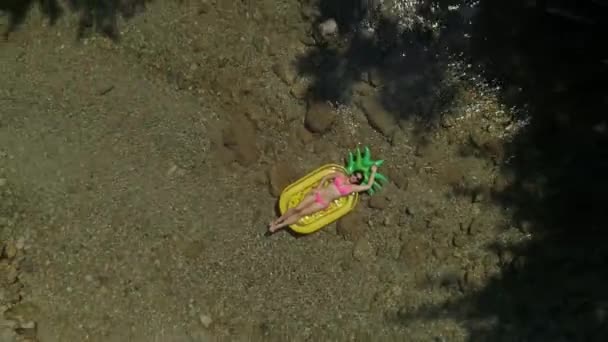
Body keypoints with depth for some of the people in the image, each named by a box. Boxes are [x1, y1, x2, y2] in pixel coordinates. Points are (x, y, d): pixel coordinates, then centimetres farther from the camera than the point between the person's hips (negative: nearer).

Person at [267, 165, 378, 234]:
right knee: (297, 208, -11)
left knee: (301, 213, -13)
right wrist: (318, 187, 2)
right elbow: (326, 177, 15)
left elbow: (368, 186, 4)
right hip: (318, 193, 2)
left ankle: (277, 226, -9)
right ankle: (276, 221, 1)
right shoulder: (341, 175, 10)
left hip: (323, 203, -2)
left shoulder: (352, 187, 4)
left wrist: (373, 172, 13)